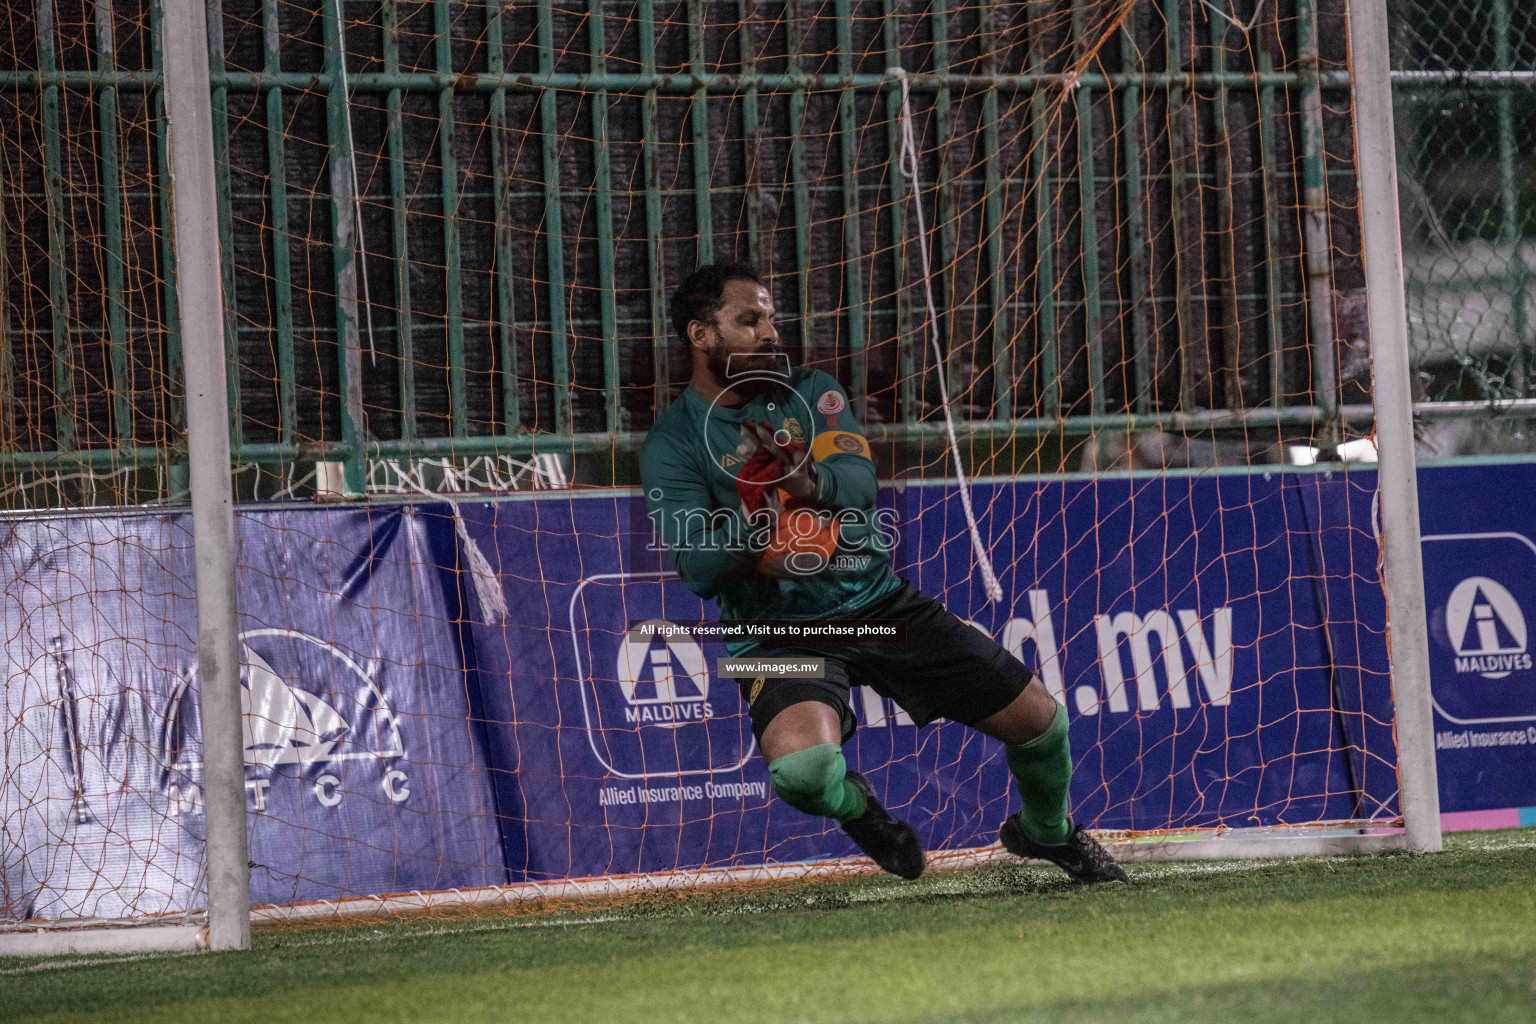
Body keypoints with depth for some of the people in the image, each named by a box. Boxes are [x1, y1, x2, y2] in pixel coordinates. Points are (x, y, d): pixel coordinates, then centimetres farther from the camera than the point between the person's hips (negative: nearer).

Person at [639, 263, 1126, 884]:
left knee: (1041, 722, 3)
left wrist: (810, 483, -38)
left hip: (880, 602, 4)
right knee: (802, 766, -35)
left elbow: (859, 483, -15)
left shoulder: (812, 392, 4)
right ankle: (856, 807, 4)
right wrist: (754, 512, -36)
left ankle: (1045, 832, 37)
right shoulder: (672, 446, -6)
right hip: (779, 629, -4)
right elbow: (698, 568, -18)